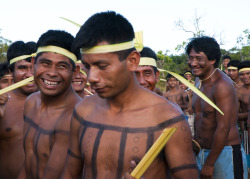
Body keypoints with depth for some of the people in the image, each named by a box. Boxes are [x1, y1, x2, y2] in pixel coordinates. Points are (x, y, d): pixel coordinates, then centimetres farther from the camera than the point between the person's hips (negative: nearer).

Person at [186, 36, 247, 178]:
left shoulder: (222, 85, -20)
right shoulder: (200, 82, 8)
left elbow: (223, 128, -23)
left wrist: (209, 163, -19)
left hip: (225, 154, -8)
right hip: (202, 151, 8)